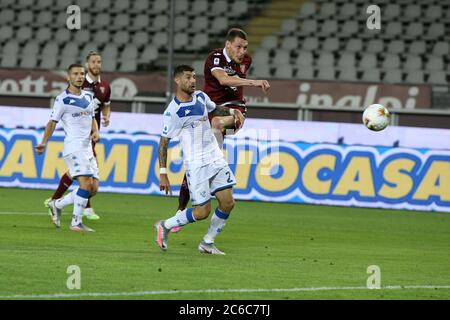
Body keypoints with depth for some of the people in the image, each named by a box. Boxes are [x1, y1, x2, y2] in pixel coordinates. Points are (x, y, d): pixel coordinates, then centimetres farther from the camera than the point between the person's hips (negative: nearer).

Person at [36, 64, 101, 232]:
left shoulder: (89, 96, 15)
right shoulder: (62, 99, -4)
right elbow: (52, 122, -3)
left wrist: (96, 131, 5)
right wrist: (44, 143, -14)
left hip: (87, 147, 7)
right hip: (73, 147, -7)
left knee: (93, 188, 2)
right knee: (86, 183, -20)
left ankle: (57, 204, 17)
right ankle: (76, 222, -12)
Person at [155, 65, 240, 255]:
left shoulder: (201, 97, 6)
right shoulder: (173, 112, -14)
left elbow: (215, 109, 30)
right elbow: (163, 143, -10)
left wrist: (232, 112, 12)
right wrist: (163, 174, -13)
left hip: (216, 159, 7)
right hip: (196, 165, -7)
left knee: (228, 203, 0)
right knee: (202, 212, -8)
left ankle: (207, 243, 16)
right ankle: (165, 226, 15)